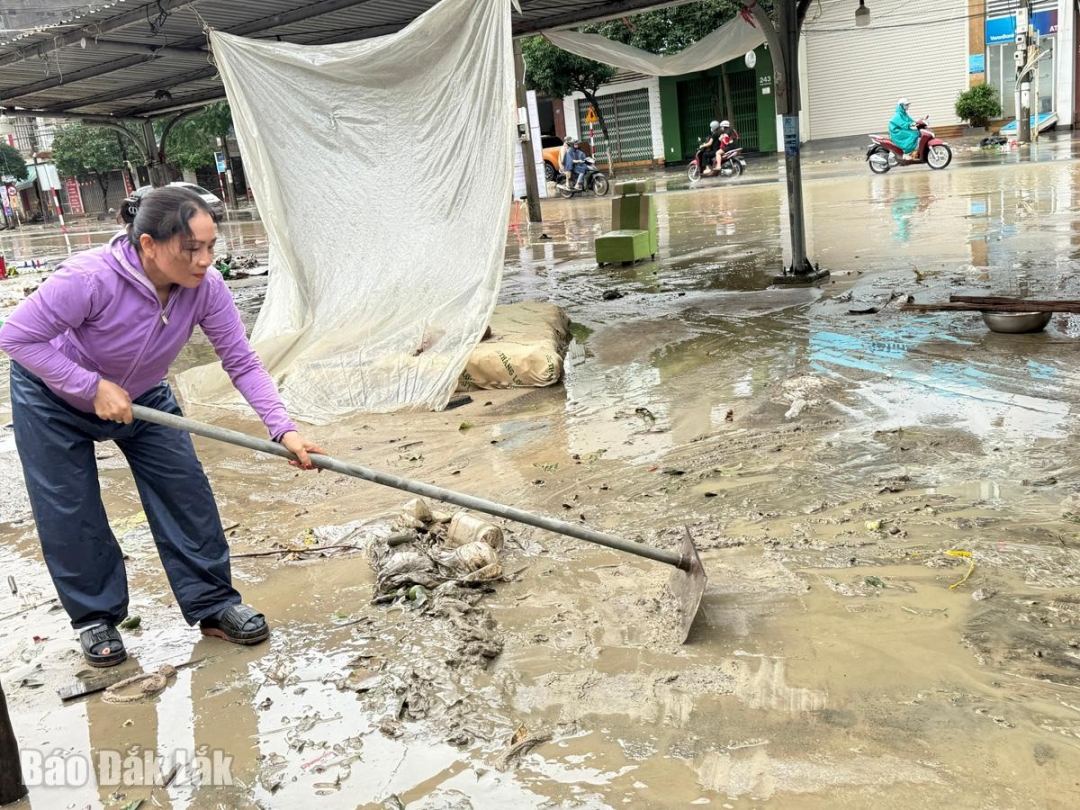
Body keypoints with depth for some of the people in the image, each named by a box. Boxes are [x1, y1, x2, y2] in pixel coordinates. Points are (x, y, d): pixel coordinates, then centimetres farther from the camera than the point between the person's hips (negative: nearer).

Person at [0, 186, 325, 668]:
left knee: (186, 494, -3)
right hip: (54, 396, -3)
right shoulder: (89, 279, -39)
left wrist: (284, 430, -32)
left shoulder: (205, 286, -27)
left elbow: (242, 363, -22)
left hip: (142, 396, 4)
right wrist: (94, 387, -33)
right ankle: (95, 617, 21)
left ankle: (213, 605, 10)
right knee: (70, 514, 0)